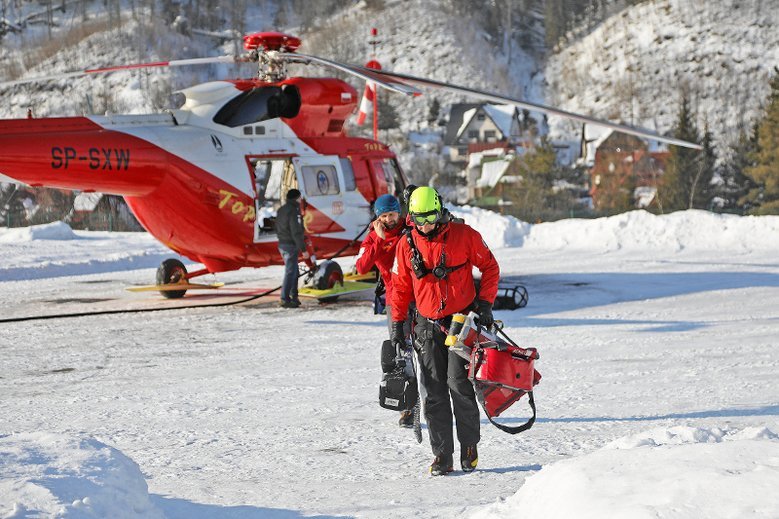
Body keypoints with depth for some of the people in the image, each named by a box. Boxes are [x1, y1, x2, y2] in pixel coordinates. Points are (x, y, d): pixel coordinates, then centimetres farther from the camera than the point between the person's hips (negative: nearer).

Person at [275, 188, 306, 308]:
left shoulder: (281, 210, 12)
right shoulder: (293, 211, -17)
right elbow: (296, 232, -21)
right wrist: (303, 249, -18)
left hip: (282, 244, 9)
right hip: (291, 245, -9)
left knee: (294, 271, 18)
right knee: (290, 272, -7)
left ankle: (293, 296, 21)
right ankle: (285, 299, -9)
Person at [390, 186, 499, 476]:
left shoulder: (464, 235, -6)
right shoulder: (407, 245, 3)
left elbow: (490, 267, 4)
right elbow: (400, 286, 12)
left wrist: (485, 303, -3)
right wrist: (397, 323, 9)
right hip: (428, 326, 3)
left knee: (458, 383, -11)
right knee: (434, 392, 0)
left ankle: (469, 446, 6)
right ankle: (441, 455, 4)